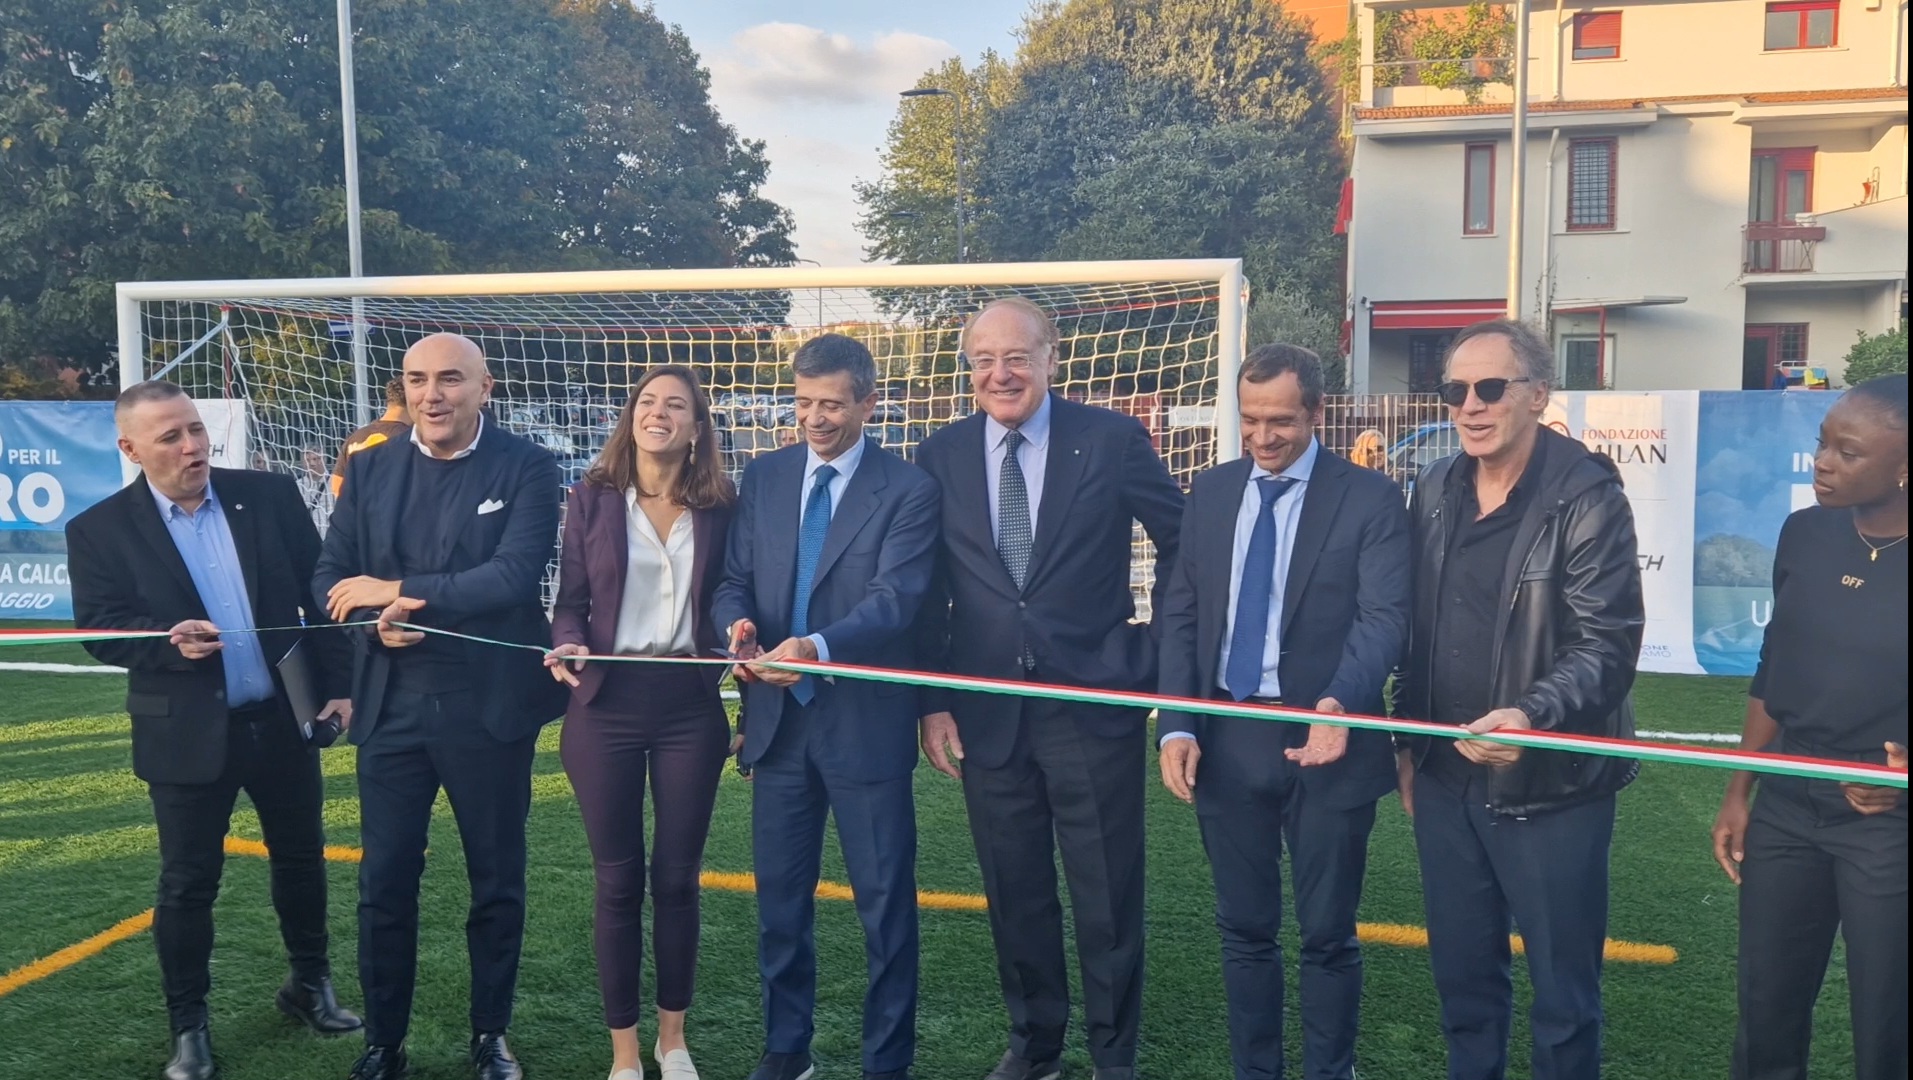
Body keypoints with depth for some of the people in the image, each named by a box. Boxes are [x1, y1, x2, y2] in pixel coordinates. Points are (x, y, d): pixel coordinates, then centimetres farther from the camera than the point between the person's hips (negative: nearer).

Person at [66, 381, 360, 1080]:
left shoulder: (269, 496, 0)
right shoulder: (100, 529, -4)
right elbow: (98, 629, -7)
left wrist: (338, 683, -3)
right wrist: (166, 639, -27)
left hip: (283, 720, 2)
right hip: (188, 734, -2)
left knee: (301, 859, 15)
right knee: (187, 883, 6)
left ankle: (310, 985, 35)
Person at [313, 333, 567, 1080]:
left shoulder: (527, 468, -7)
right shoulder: (369, 468, 6)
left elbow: (514, 576, -19)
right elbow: (329, 578, 6)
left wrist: (396, 589, -16)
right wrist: (377, 621, -15)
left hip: (489, 706, -3)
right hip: (392, 706, 3)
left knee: (497, 882, 11)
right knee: (384, 884, 9)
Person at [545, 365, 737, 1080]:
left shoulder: (720, 505, 2)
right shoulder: (593, 497, 0)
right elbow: (570, 600, 3)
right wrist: (568, 647, -17)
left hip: (690, 705, 1)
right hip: (608, 703, 0)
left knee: (677, 877, 10)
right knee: (618, 880, 7)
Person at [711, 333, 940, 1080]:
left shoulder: (908, 490, -7)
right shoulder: (763, 478, 7)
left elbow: (895, 597, -19)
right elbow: (733, 579, 5)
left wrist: (818, 646, -36)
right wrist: (737, 623, -19)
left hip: (865, 724, -4)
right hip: (778, 718, 5)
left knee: (884, 901, 6)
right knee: (779, 897, 16)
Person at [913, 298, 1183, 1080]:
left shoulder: (1112, 440, -4)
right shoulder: (940, 456, 3)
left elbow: (1184, 538, 5)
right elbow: (927, 591, 6)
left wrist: (1163, 644, 1)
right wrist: (932, 702, 2)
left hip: (1095, 702, -2)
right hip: (986, 712, 3)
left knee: (1107, 897, 8)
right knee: (1014, 893, 14)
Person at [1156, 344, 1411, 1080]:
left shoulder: (1370, 499, -5)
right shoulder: (1210, 493, 7)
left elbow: (1385, 615, -15)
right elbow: (1179, 616, 7)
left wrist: (1339, 702, -34)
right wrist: (1177, 726, -4)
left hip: (1324, 742, -3)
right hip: (1226, 740, 3)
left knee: (1327, 934, 10)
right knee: (1244, 929, 15)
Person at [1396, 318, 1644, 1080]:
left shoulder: (1585, 496, -12)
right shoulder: (1435, 490, 7)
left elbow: (1607, 644, -17)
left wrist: (1532, 718, -34)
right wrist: (1409, 743, 14)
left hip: (1549, 784, -5)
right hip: (1447, 777, 6)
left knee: (1562, 992, 7)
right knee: (1461, 973, 17)